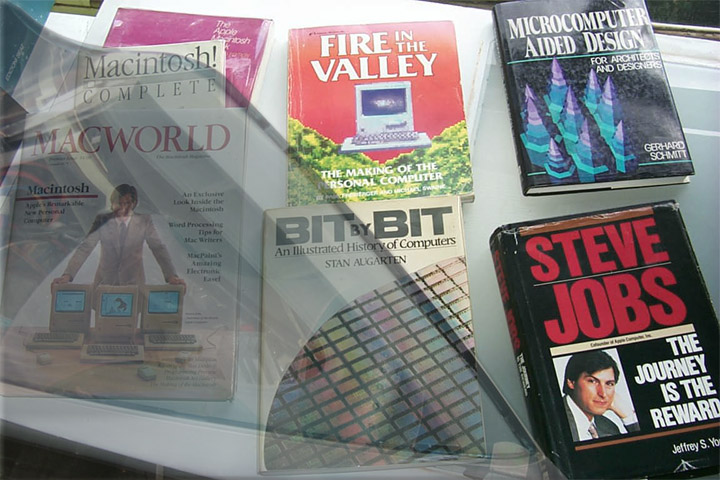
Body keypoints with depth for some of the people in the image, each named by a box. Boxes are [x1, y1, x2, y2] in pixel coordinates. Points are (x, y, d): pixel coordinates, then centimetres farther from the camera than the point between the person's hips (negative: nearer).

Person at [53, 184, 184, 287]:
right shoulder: (102, 220, 2)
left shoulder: (144, 222, -1)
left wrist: (171, 276, -15)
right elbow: (85, 248, -2)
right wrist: (68, 274, -14)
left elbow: (158, 248, -3)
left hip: (133, 284, -1)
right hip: (105, 283, 1)